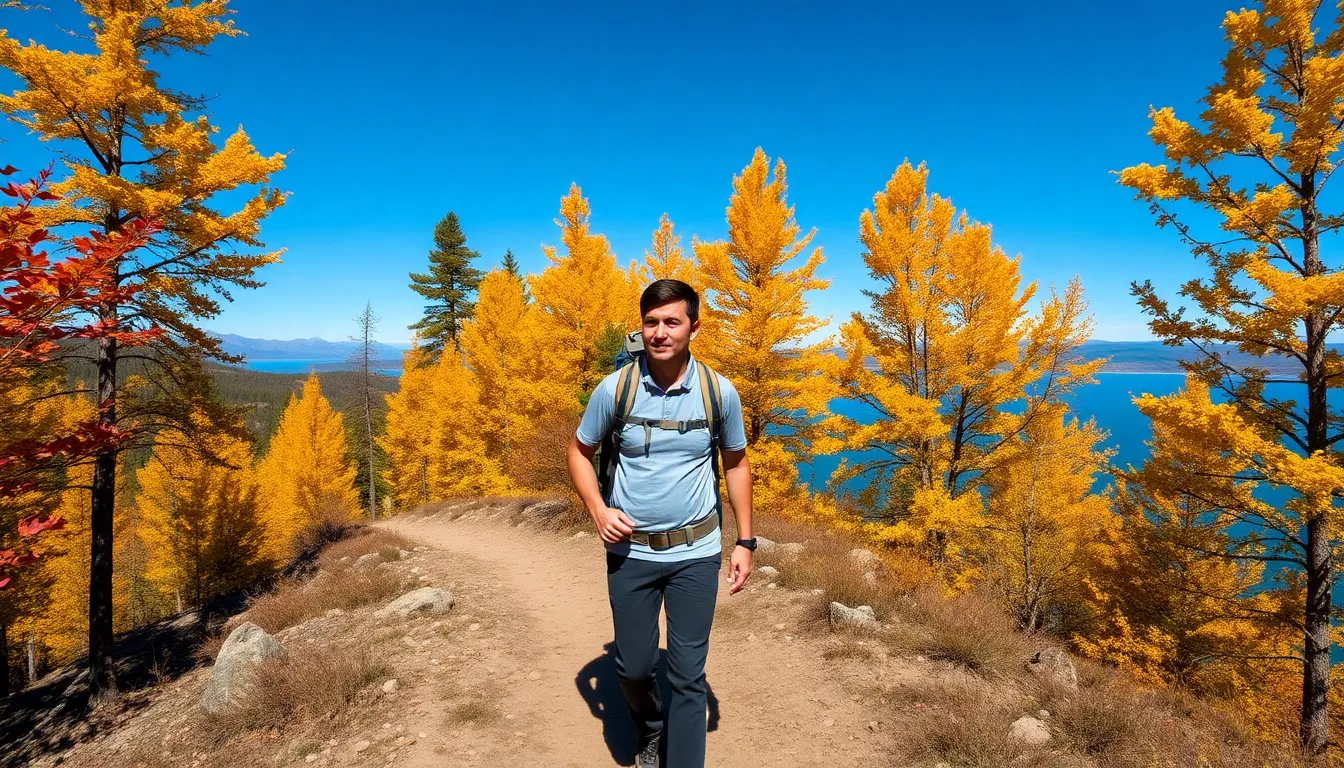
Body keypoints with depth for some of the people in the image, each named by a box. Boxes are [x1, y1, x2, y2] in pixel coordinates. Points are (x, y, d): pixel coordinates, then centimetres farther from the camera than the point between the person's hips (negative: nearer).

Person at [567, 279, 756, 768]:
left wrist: (744, 542, 1)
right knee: (633, 665, 14)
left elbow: (736, 463, 6)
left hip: (696, 553, 0)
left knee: (688, 673, 4)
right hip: (631, 552, 1)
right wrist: (598, 510, -13)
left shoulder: (720, 392, -9)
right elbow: (579, 452, 4)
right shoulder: (614, 389, -11)